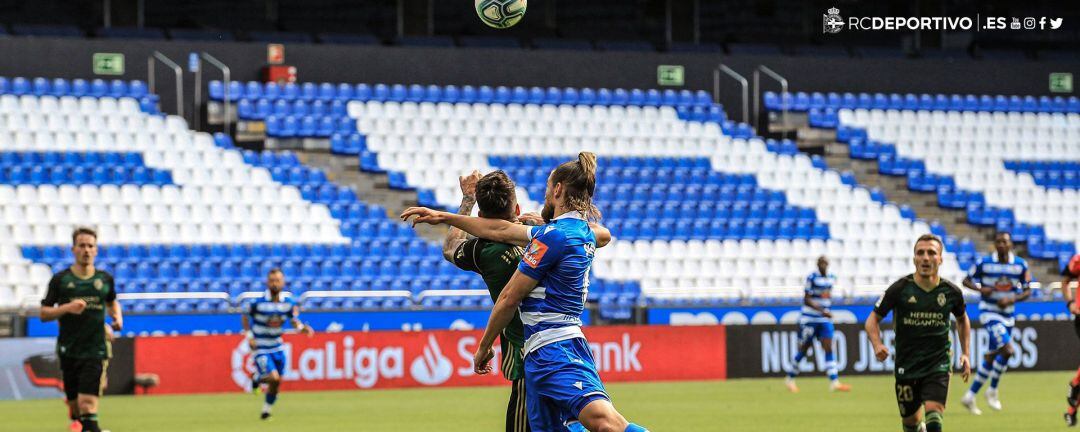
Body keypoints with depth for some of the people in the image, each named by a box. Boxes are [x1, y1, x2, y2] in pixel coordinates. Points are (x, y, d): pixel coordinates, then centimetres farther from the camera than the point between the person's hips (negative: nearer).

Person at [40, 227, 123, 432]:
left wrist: (117, 317, 6)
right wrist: (66, 308, -16)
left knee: (88, 402, -17)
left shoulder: (105, 279, 6)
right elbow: (44, 313, 1)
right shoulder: (60, 280, 0)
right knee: (74, 405, 8)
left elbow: (112, 301, 27)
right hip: (68, 351, 0)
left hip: (95, 351, 0)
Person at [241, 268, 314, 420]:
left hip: (277, 347, 5)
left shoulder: (288, 302, -5)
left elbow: (294, 322, 5)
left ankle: (266, 410, 32)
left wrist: (304, 328, -18)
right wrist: (249, 336, -12)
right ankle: (257, 378, 14)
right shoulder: (258, 303, -17)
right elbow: (245, 317, -1)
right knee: (274, 378, -19)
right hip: (260, 347, -5)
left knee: (276, 383, 10)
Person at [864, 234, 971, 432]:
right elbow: (873, 319, 1)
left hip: (938, 364, -1)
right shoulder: (900, 289, -8)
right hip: (906, 365, 1)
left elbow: (962, 319, 19)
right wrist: (877, 345, -19)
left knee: (934, 415, -21)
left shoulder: (951, 292, -3)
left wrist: (965, 354, 12)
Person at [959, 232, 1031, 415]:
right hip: (988, 312, -5)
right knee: (1007, 350, -22)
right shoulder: (984, 263, -10)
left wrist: (1012, 299, -16)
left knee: (991, 358, 10)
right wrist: (980, 289, -20)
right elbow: (967, 280, 0)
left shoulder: (1020, 265, -3)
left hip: (1007, 315, 5)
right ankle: (992, 391, 2)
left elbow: (1027, 291, 3)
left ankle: (970, 396, 23)